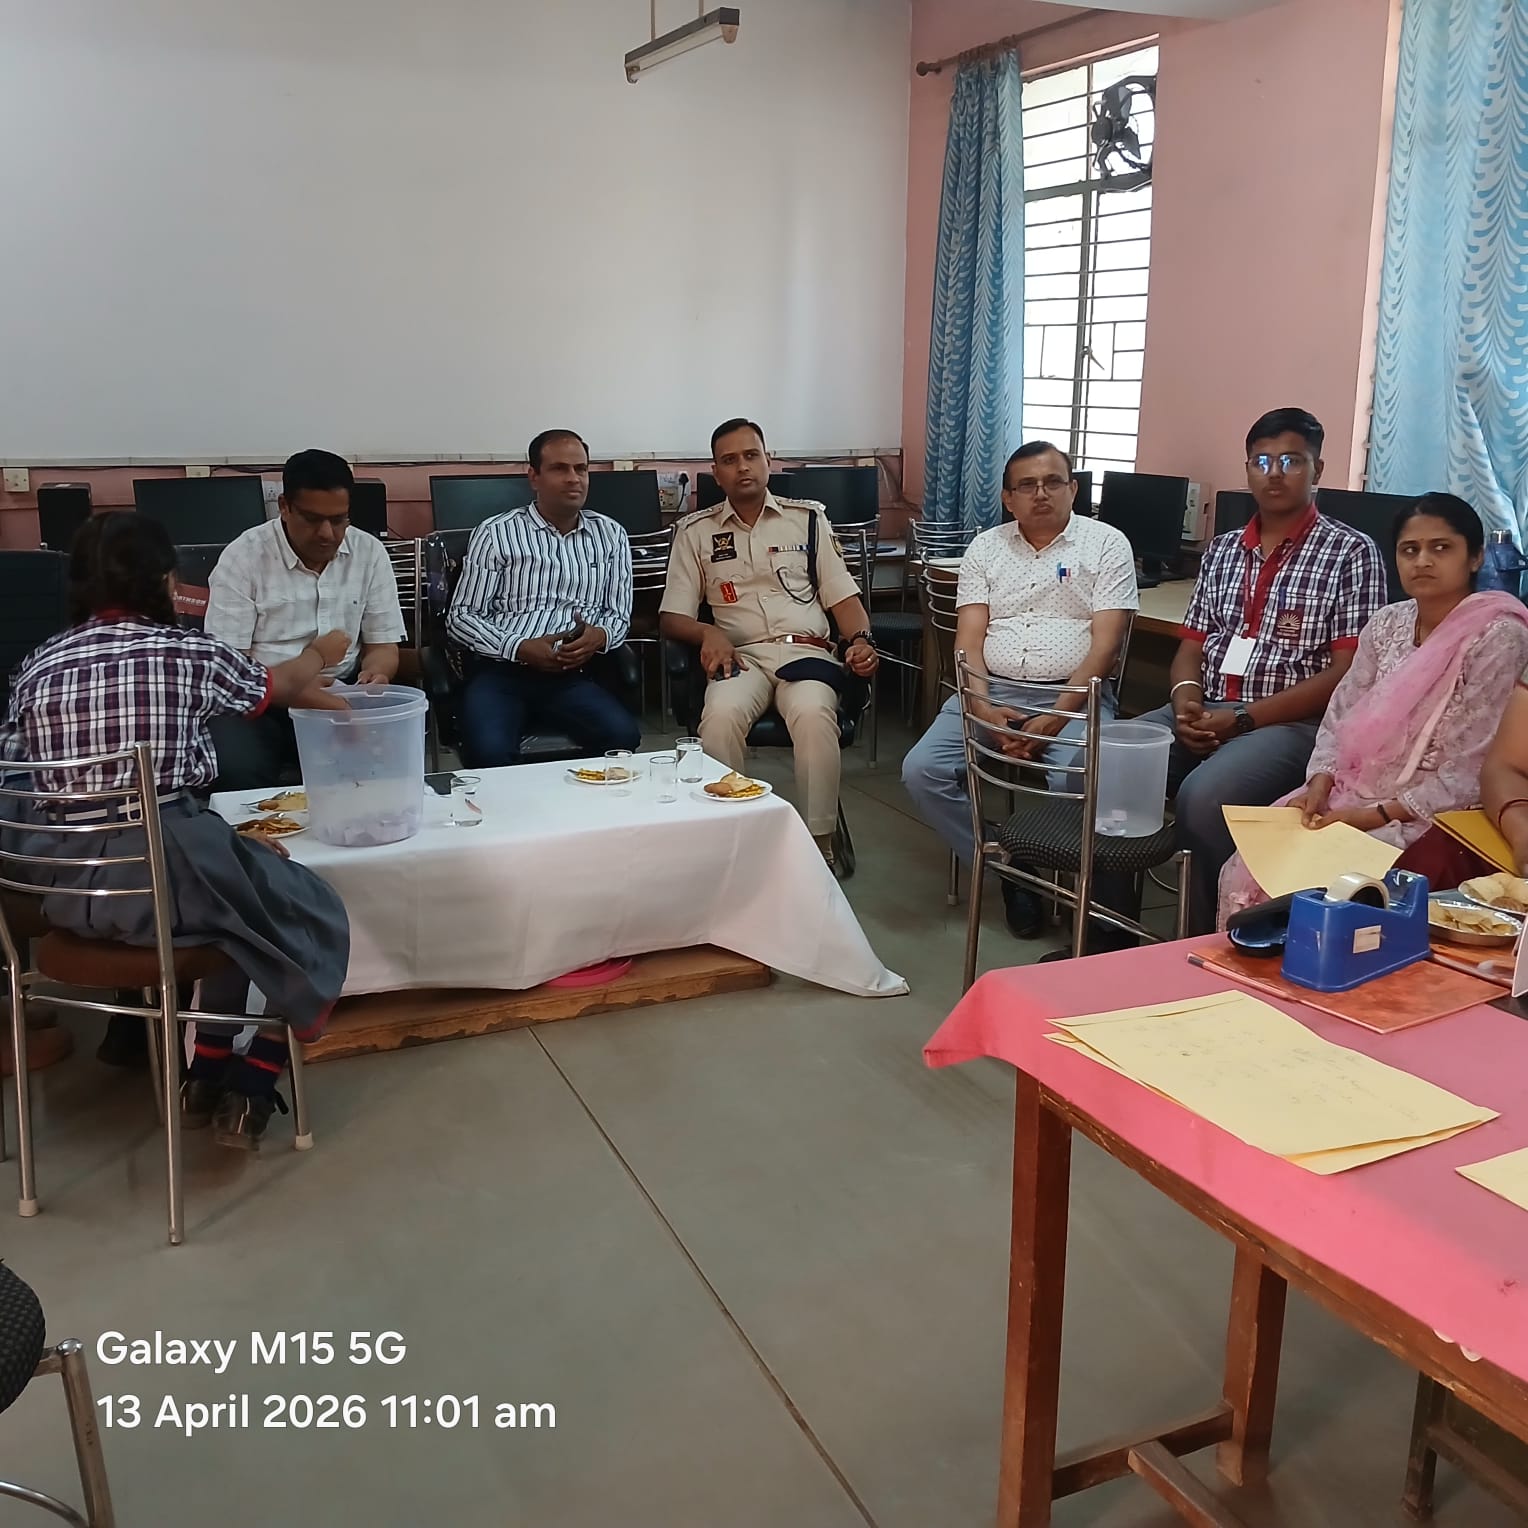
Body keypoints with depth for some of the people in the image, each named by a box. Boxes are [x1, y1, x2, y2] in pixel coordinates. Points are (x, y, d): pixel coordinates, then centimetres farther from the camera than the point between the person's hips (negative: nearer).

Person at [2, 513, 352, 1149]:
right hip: (163, 870, -6)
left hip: (60, 887, 6)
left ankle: (205, 1077, 33)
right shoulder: (188, 651, -3)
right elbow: (277, 684, 16)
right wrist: (318, 655, 39)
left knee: (245, 885, 31)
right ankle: (247, 1095, 16)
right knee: (315, 917, 18)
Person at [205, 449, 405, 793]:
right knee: (239, 773, -32)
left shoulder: (370, 553, 2)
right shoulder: (243, 556, -7)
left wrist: (374, 674, -18)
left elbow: (383, 646, 8)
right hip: (259, 702, -2)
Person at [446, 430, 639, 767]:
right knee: (489, 752, -32)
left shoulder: (610, 536, 16)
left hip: (574, 675, 2)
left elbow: (619, 614, 18)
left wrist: (599, 636, -7)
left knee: (624, 737, -27)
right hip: (500, 670, -2)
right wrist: (521, 648, -12)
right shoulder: (496, 533, 5)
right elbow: (462, 617, 4)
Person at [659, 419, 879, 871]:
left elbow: (842, 594, 14)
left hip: (807, 651, 0)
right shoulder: (695, 532, 16)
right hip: (741, 655, 0)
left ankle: (820, 845, -26)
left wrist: (860, 639, -8)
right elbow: (671, 617, 12)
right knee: (720, 716, -36)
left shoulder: (808, 518, 17)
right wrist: (709, 632, -11)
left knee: (813, 714, -36)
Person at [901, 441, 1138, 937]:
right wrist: (984, 709, -16)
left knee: (1073, 780, -34)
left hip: (1073, 695, -3)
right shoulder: (985, 548, 12)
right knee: (922, 771, -20)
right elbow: (968, 641, 4)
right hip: (990, 692, 4)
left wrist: (1054, 719, -18)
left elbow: (1104, 645, -6)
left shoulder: (1106, 544, 3)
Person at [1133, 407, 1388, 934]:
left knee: (1203, 797, -34)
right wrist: (1185, 704, -8)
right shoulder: (1222, 550, 17)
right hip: (1205, 714, 6)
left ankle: (1208, 941, -13)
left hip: (1291, 724, -5)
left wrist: (1242, 719, -15)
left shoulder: (1351, 552, -1)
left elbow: (1347, 673, -9)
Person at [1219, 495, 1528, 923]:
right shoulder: (1387, 624, 9)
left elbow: (1473, 770, -15)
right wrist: (1320, 784, -8)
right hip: (1348, 800, 6)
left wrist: (1378, 814, -18)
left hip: (1431, 820, -6)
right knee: (1248, 869, -13)